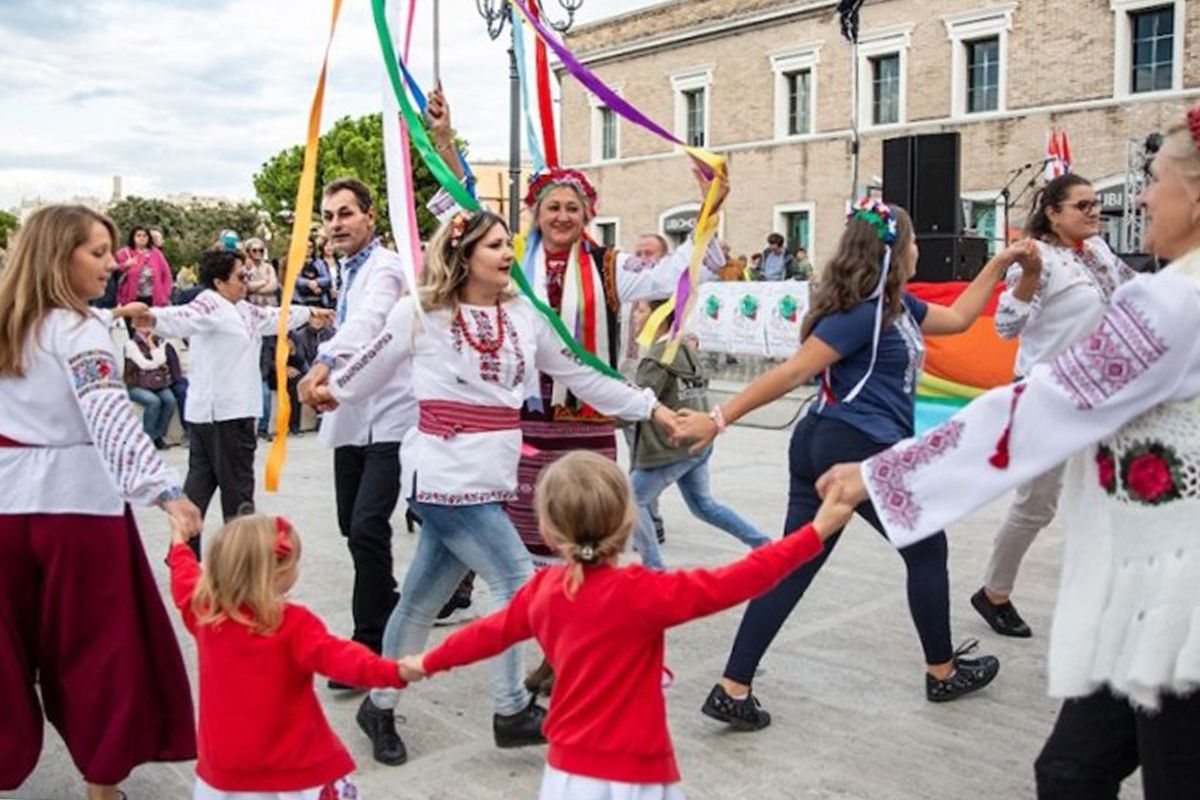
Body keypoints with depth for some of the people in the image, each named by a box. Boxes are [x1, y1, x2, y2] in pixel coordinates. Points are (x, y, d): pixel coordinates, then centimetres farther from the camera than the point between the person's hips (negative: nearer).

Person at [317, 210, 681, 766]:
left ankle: (379, 706, 32)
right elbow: (374, 363, 11)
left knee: (422, 599, 15)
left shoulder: (525, 315, 7)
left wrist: (650, 407, 9)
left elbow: (581, 377, 10)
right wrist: (333, 390, 25)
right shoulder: (421, 313, -6)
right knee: (517, 584, -7)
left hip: (488, 481, 5)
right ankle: (512, 714, 11)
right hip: (446, 479, -5)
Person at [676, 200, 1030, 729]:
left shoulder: (895, 306, 16)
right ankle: (943, 673, 32)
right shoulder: (864, 313, -14)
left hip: (818, 447, 10)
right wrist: (721, 419, -21)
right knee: (927, 551, 13)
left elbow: (957, 318, 29)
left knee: (793, 567, 4)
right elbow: (793, 372, -19)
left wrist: (1001, 264, 30)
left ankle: (732, 691, 2)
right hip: (863, 451, -10)